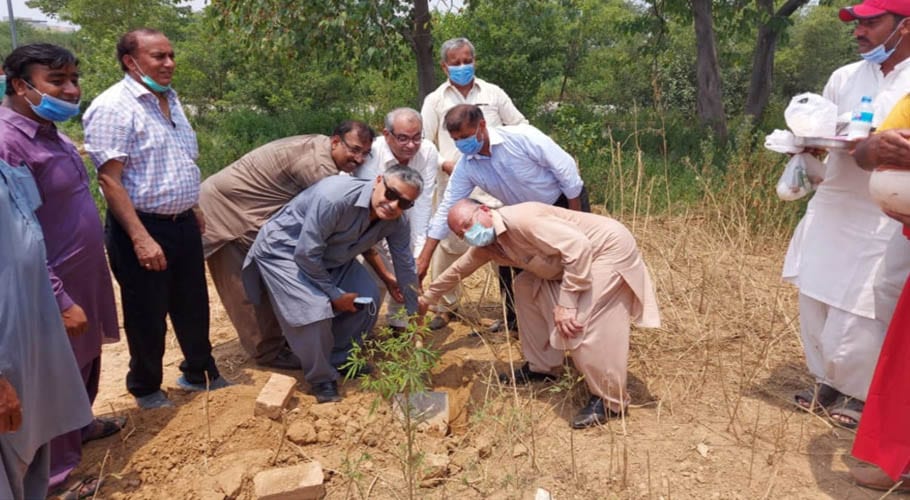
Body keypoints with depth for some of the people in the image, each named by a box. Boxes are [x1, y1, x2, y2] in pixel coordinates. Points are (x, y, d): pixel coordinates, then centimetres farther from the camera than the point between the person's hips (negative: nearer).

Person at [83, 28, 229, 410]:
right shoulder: (113, 108, -16)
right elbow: (109, 180, -21)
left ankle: (199, 374, 37)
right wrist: (141, 238, -24)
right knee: (148, 315, 8)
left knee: (193, 306, 18)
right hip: (142, 228, -7)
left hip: (182, 224, 8)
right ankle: (146, 388, 29)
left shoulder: (171, 100, 10)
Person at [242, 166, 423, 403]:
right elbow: (306, 254, -31)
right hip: (283, 249, -7)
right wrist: (335, 294, -19)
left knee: (367, 298, -3)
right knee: (315, 310, -24)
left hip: (330, 256, 7)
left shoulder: (397, 223, -16)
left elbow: (405, 267, -4)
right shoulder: (334, 197, -38)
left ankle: (340, 358, 19)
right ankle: (321, 379, 1)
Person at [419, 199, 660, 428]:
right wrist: (425, 299, 27)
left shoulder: (520, 219, -27)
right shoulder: (487, 245, 2)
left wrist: (566, 304, -27)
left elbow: (578, 246, -30)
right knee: (526, 286, 10)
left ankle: (610, 401, -1)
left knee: (578, 326, -19)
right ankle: (542, 366, 20)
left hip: (610, 248, -9)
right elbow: (457, 270, 19)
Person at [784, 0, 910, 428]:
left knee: (856, 315, -2)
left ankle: (863, 394, 23)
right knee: (815, 304, 10)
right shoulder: (844, 77, 9)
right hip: (829, 209, 5)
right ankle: (827, 383, 29)